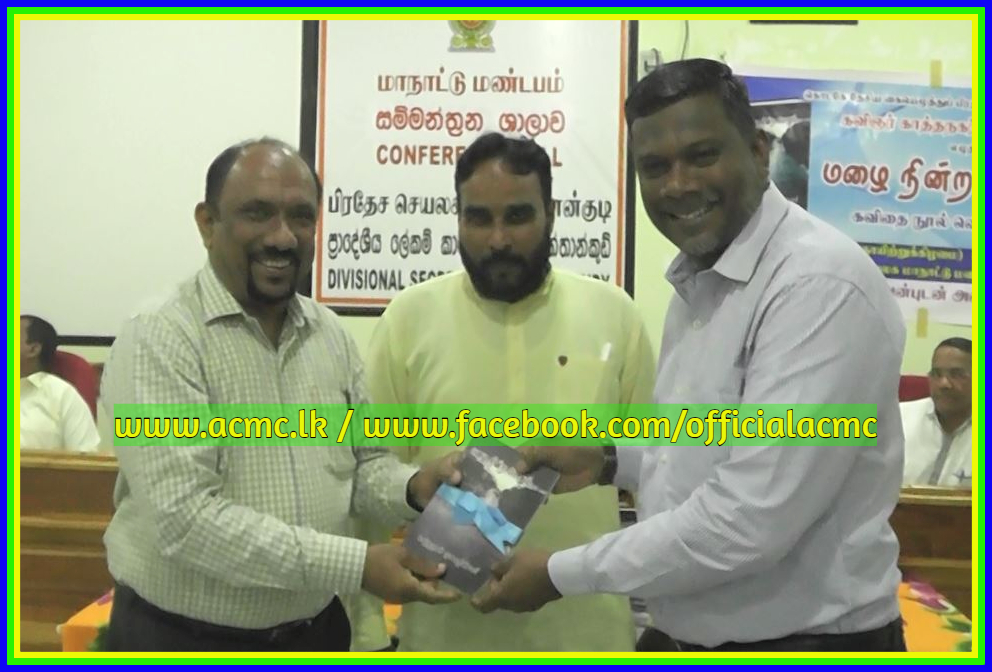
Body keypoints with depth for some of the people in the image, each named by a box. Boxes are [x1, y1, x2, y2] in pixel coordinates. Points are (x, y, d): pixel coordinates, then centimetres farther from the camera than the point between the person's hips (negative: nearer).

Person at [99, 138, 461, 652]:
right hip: (182, 640, -5)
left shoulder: (331, 336, 2)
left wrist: (412, 488, -13)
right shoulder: (157, 340, -17)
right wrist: (355, 564, -26)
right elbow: (186, 518, -25)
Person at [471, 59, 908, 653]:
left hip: (806, 638, -8)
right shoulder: (698, 281, 6)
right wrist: (610, 460, 0)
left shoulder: (821, 284, -23)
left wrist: (561, 573, -19)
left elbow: (750, 521, -28)